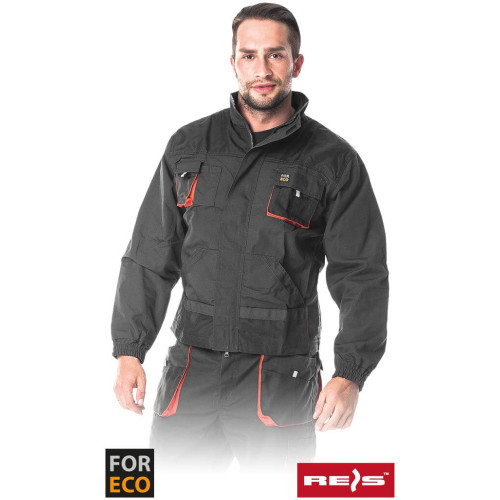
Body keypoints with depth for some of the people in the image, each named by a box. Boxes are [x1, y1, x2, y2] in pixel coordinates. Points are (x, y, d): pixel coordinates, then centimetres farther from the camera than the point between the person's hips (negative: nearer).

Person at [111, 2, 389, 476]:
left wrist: (350, 374, -13)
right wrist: (129, 351, 6)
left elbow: (361, 276, -2)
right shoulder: (188, 147, 9)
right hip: (190, 371, 3)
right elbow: (150, 257, 12)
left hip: (282, 379, -2)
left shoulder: (334, 161, 0)